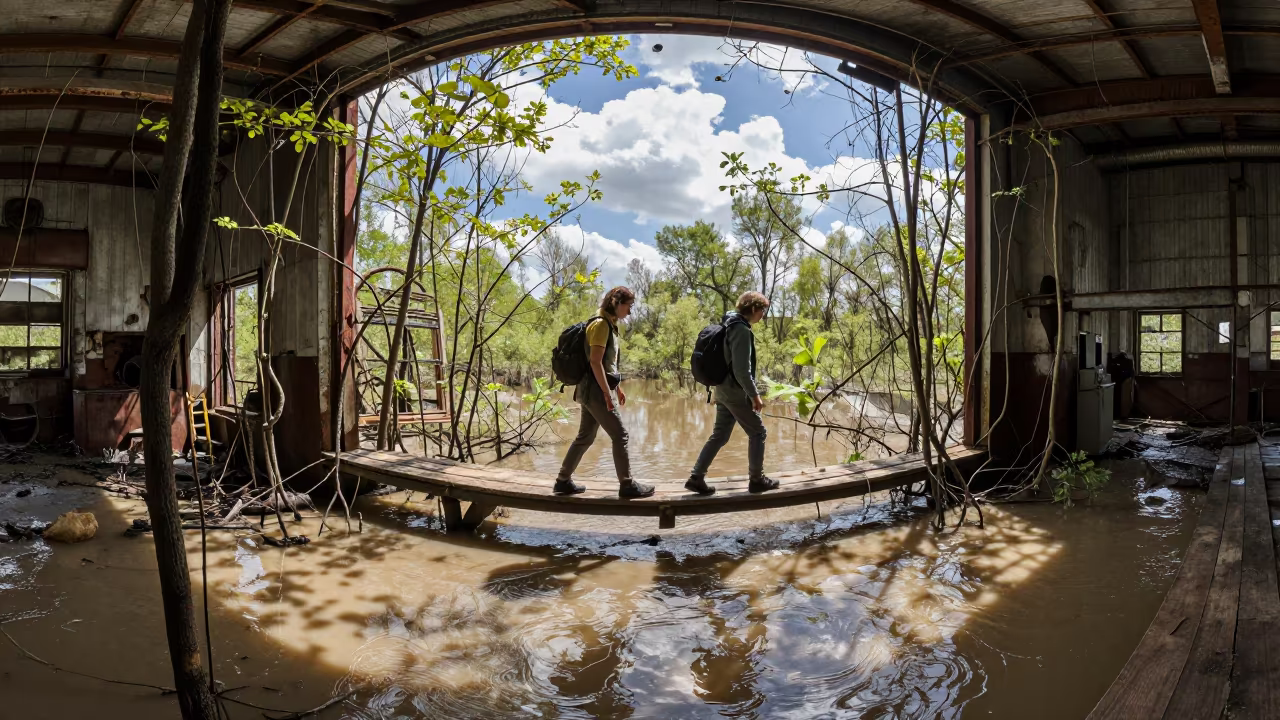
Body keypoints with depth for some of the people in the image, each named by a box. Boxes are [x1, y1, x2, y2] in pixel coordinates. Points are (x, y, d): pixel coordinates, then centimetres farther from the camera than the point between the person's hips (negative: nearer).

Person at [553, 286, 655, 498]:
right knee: (620, 435, -5)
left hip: (594, 389, 10)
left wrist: (617, 388, 22)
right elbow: (595, 362, -21)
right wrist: (607, 393, -22)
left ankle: (563, 480, 19)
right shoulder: (601, 324, -14)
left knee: (585, 437, 13)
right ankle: (627, 484, 2)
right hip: (596, 389, -10)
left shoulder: (609, 324, 15)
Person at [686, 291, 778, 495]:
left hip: (723, 389, 9)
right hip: (735, 391, -9)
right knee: (757, 433, 5)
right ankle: (757, 480, 14)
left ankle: (696, 477, 11)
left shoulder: (730, 325, 12)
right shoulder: (742, 330, -19)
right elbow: (742, 370, -24)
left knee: (719, 435, 12)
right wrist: (754, 395, -17)